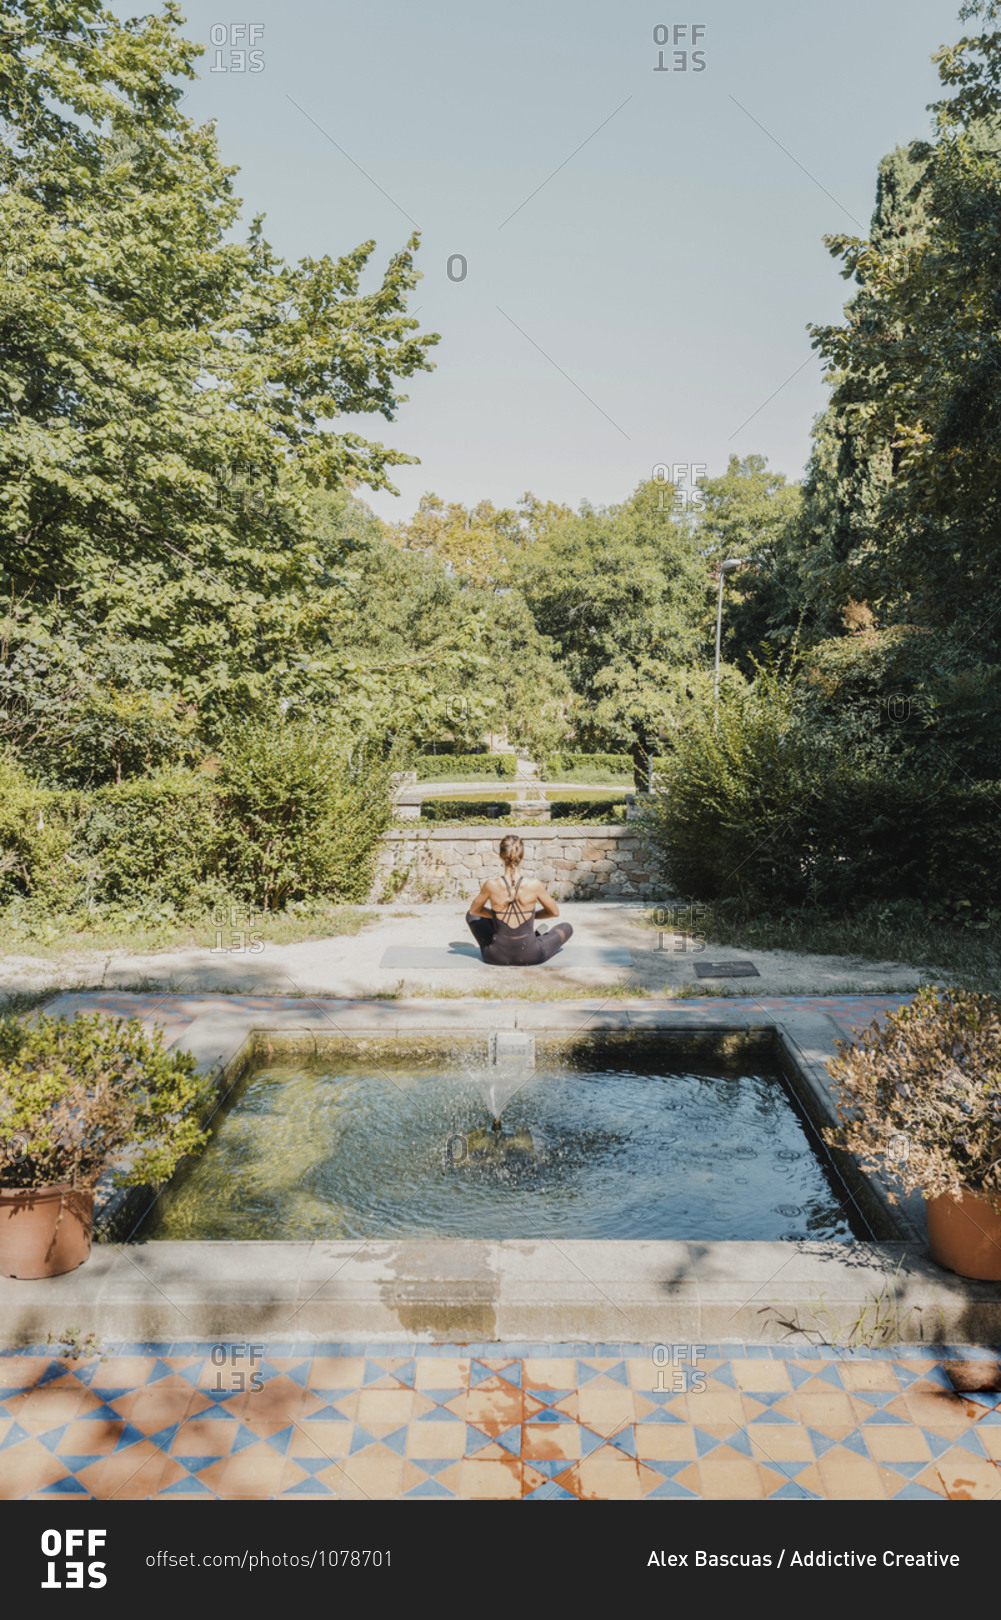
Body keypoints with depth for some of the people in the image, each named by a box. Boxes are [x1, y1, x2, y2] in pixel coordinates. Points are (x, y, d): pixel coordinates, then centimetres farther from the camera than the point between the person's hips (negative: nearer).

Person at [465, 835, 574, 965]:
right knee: (566, 927, 23)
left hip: (497, 956, 1)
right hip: (529, 956, 0)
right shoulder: (534, 885, -16)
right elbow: (555, 912, 3)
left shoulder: (491, 885, -16)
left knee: (471, 915, 29)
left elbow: (474, 910, 6)